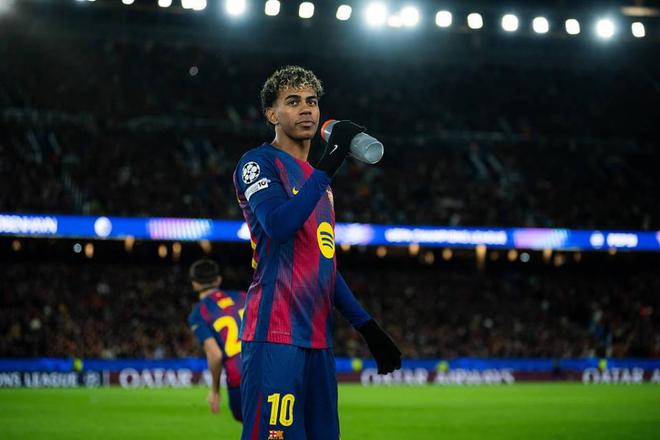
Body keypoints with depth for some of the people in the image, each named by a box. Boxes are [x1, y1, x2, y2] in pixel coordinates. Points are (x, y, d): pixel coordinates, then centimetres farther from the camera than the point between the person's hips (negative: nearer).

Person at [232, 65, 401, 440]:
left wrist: (367, 325, 21)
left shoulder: (318, 179, 24)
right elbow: (278, 225, -22)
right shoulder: (259, 163, -2)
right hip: (276, 335, -9)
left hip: (318, 338, 9)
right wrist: (330, 163, -20)